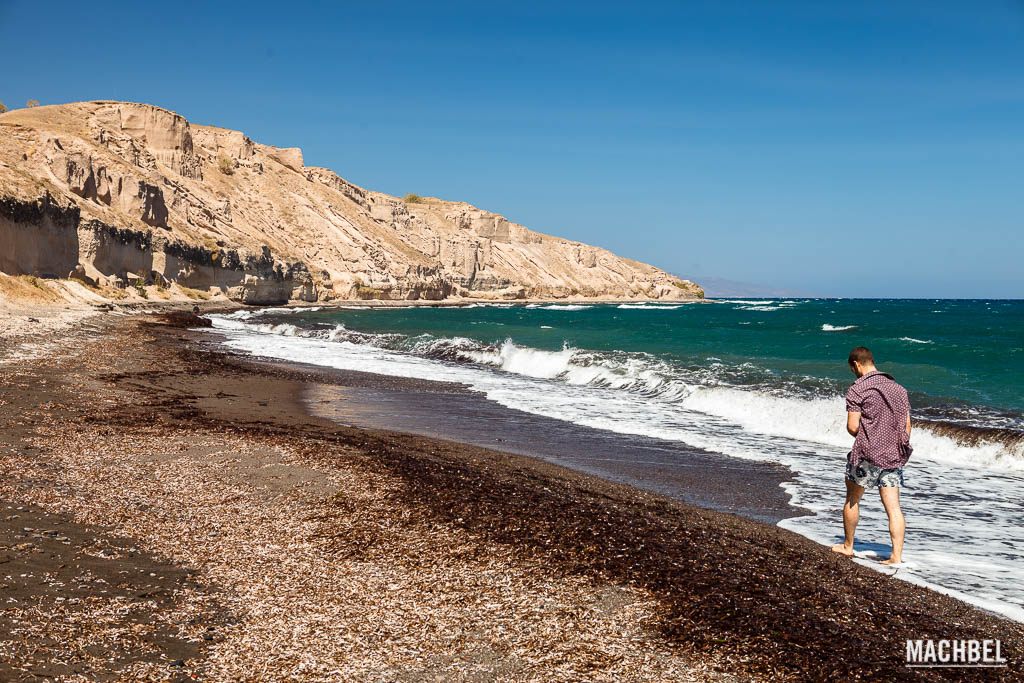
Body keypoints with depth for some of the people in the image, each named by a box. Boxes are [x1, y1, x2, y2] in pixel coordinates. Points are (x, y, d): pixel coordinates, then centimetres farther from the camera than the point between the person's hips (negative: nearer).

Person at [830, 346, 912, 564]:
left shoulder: (858, 388, -9)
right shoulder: (898, 388, 11)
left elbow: (852, 427, -13)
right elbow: (907, 426, 11)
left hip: (868, 455, -5)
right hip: (894, 456, 5)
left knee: (852, 499, 13)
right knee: (893, 506, 4)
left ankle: (848, 546, 24)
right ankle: (896, 556, -1)